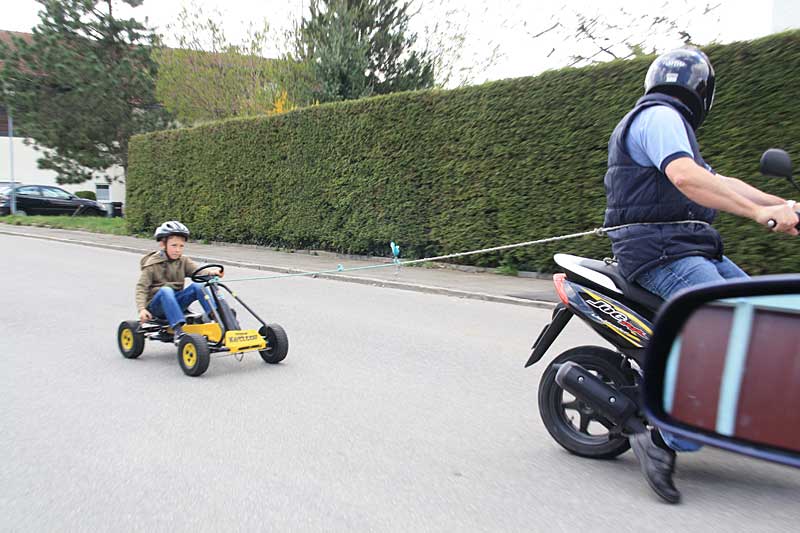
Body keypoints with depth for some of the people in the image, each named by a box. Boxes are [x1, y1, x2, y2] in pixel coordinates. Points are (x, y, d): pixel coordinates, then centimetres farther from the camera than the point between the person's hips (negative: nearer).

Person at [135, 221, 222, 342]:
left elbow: (197, 270, -10)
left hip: (176, 301, 3)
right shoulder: (152, 264, -3)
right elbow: (142, 287, -7)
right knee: (166, 290, -36)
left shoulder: (183, 261, 8)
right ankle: (178, 331, -47)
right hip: (156, 305, -3)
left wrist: (210, 272, -33)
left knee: (197, 286, -21)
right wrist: (142, 309, -22)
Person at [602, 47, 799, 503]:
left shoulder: (667, 121, 27)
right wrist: (760, 212, -29)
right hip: (661, 254, -11)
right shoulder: (659, 116, -7)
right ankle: (665, 440, -19)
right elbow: (686, 177, -26)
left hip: (692, 249, 11)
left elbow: (719, 182, 25)